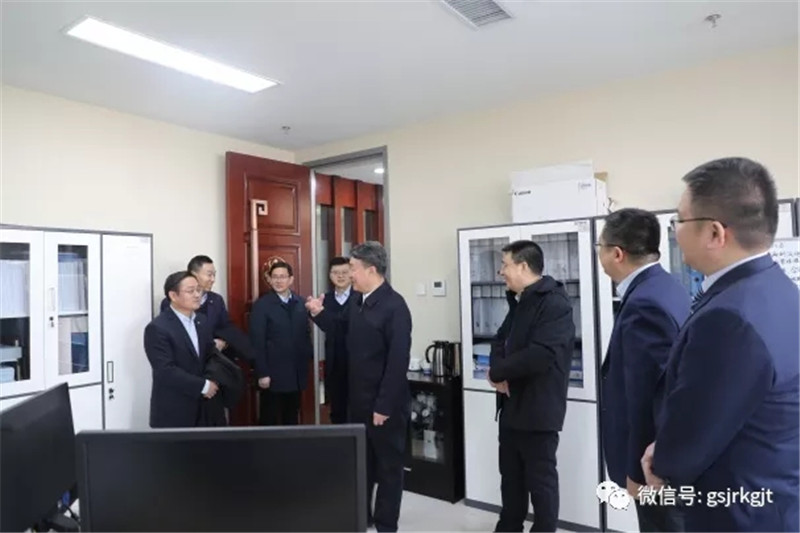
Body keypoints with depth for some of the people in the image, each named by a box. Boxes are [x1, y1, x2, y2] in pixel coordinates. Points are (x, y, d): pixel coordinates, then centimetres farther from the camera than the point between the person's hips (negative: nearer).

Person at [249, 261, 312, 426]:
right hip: (273, 374, -4)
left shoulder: (299, 303, 6)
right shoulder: (261, 305, -8)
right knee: (269, 420, 7)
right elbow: (257, 342, -11)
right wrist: (262, 373, -14)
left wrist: (309, 358, 1)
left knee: (292, 419, 15)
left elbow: (306, 334, 10)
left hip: (296, 374, 4)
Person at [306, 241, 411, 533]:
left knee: (388, 466, 11)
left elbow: (398, 361, -22)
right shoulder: (358, 303, 6)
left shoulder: (394, 306, -19)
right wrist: (319, 313, 1)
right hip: (359, 400, 8)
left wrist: (384, 406, -21)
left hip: (385, 404, -8)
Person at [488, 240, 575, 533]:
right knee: (510, 477, 21)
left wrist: (497, 371, -16)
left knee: (541, 481, 7)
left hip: (538, 410, -9)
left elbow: (541, 355, -29)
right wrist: (499, 370, -9)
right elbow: (501, 342, 13)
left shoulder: (555, 303, -18)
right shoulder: (520, 303, 12)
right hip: (512, 407, 9)